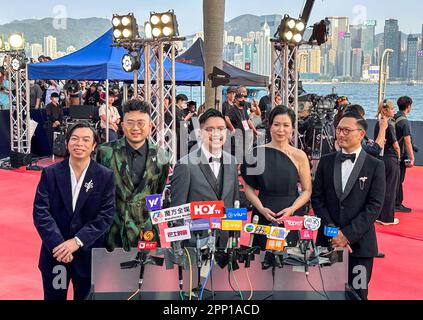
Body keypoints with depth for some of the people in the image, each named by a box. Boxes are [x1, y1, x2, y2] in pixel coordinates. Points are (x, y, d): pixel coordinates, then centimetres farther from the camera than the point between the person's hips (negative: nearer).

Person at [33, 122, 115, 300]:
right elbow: (40, 212, -8)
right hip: (55, 253, 1)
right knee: (53, 297, 13)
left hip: (89, 256, 0)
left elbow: (106, 215, -9)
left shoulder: (105, 176, -4)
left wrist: (78, 241, -18)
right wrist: (58, 244, -19)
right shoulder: (50, 173, -1)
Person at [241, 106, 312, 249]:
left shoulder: (299, 156, 1)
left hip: (292, 218, 0)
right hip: (263, 217, 0)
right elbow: (249, 187, 3)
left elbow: (307, 190, 2)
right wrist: (262, 209, -11)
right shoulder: (257, 153, 1)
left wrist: (291, 209, -13)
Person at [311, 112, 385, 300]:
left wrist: (347, 234, -14)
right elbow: (317, 198, 3)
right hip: (327, 241, 2)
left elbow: (375, 206, -8)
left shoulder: (375, 166, -2)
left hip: (359, 244, -2)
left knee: (357, 293, 8)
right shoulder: (326, 162, 6)